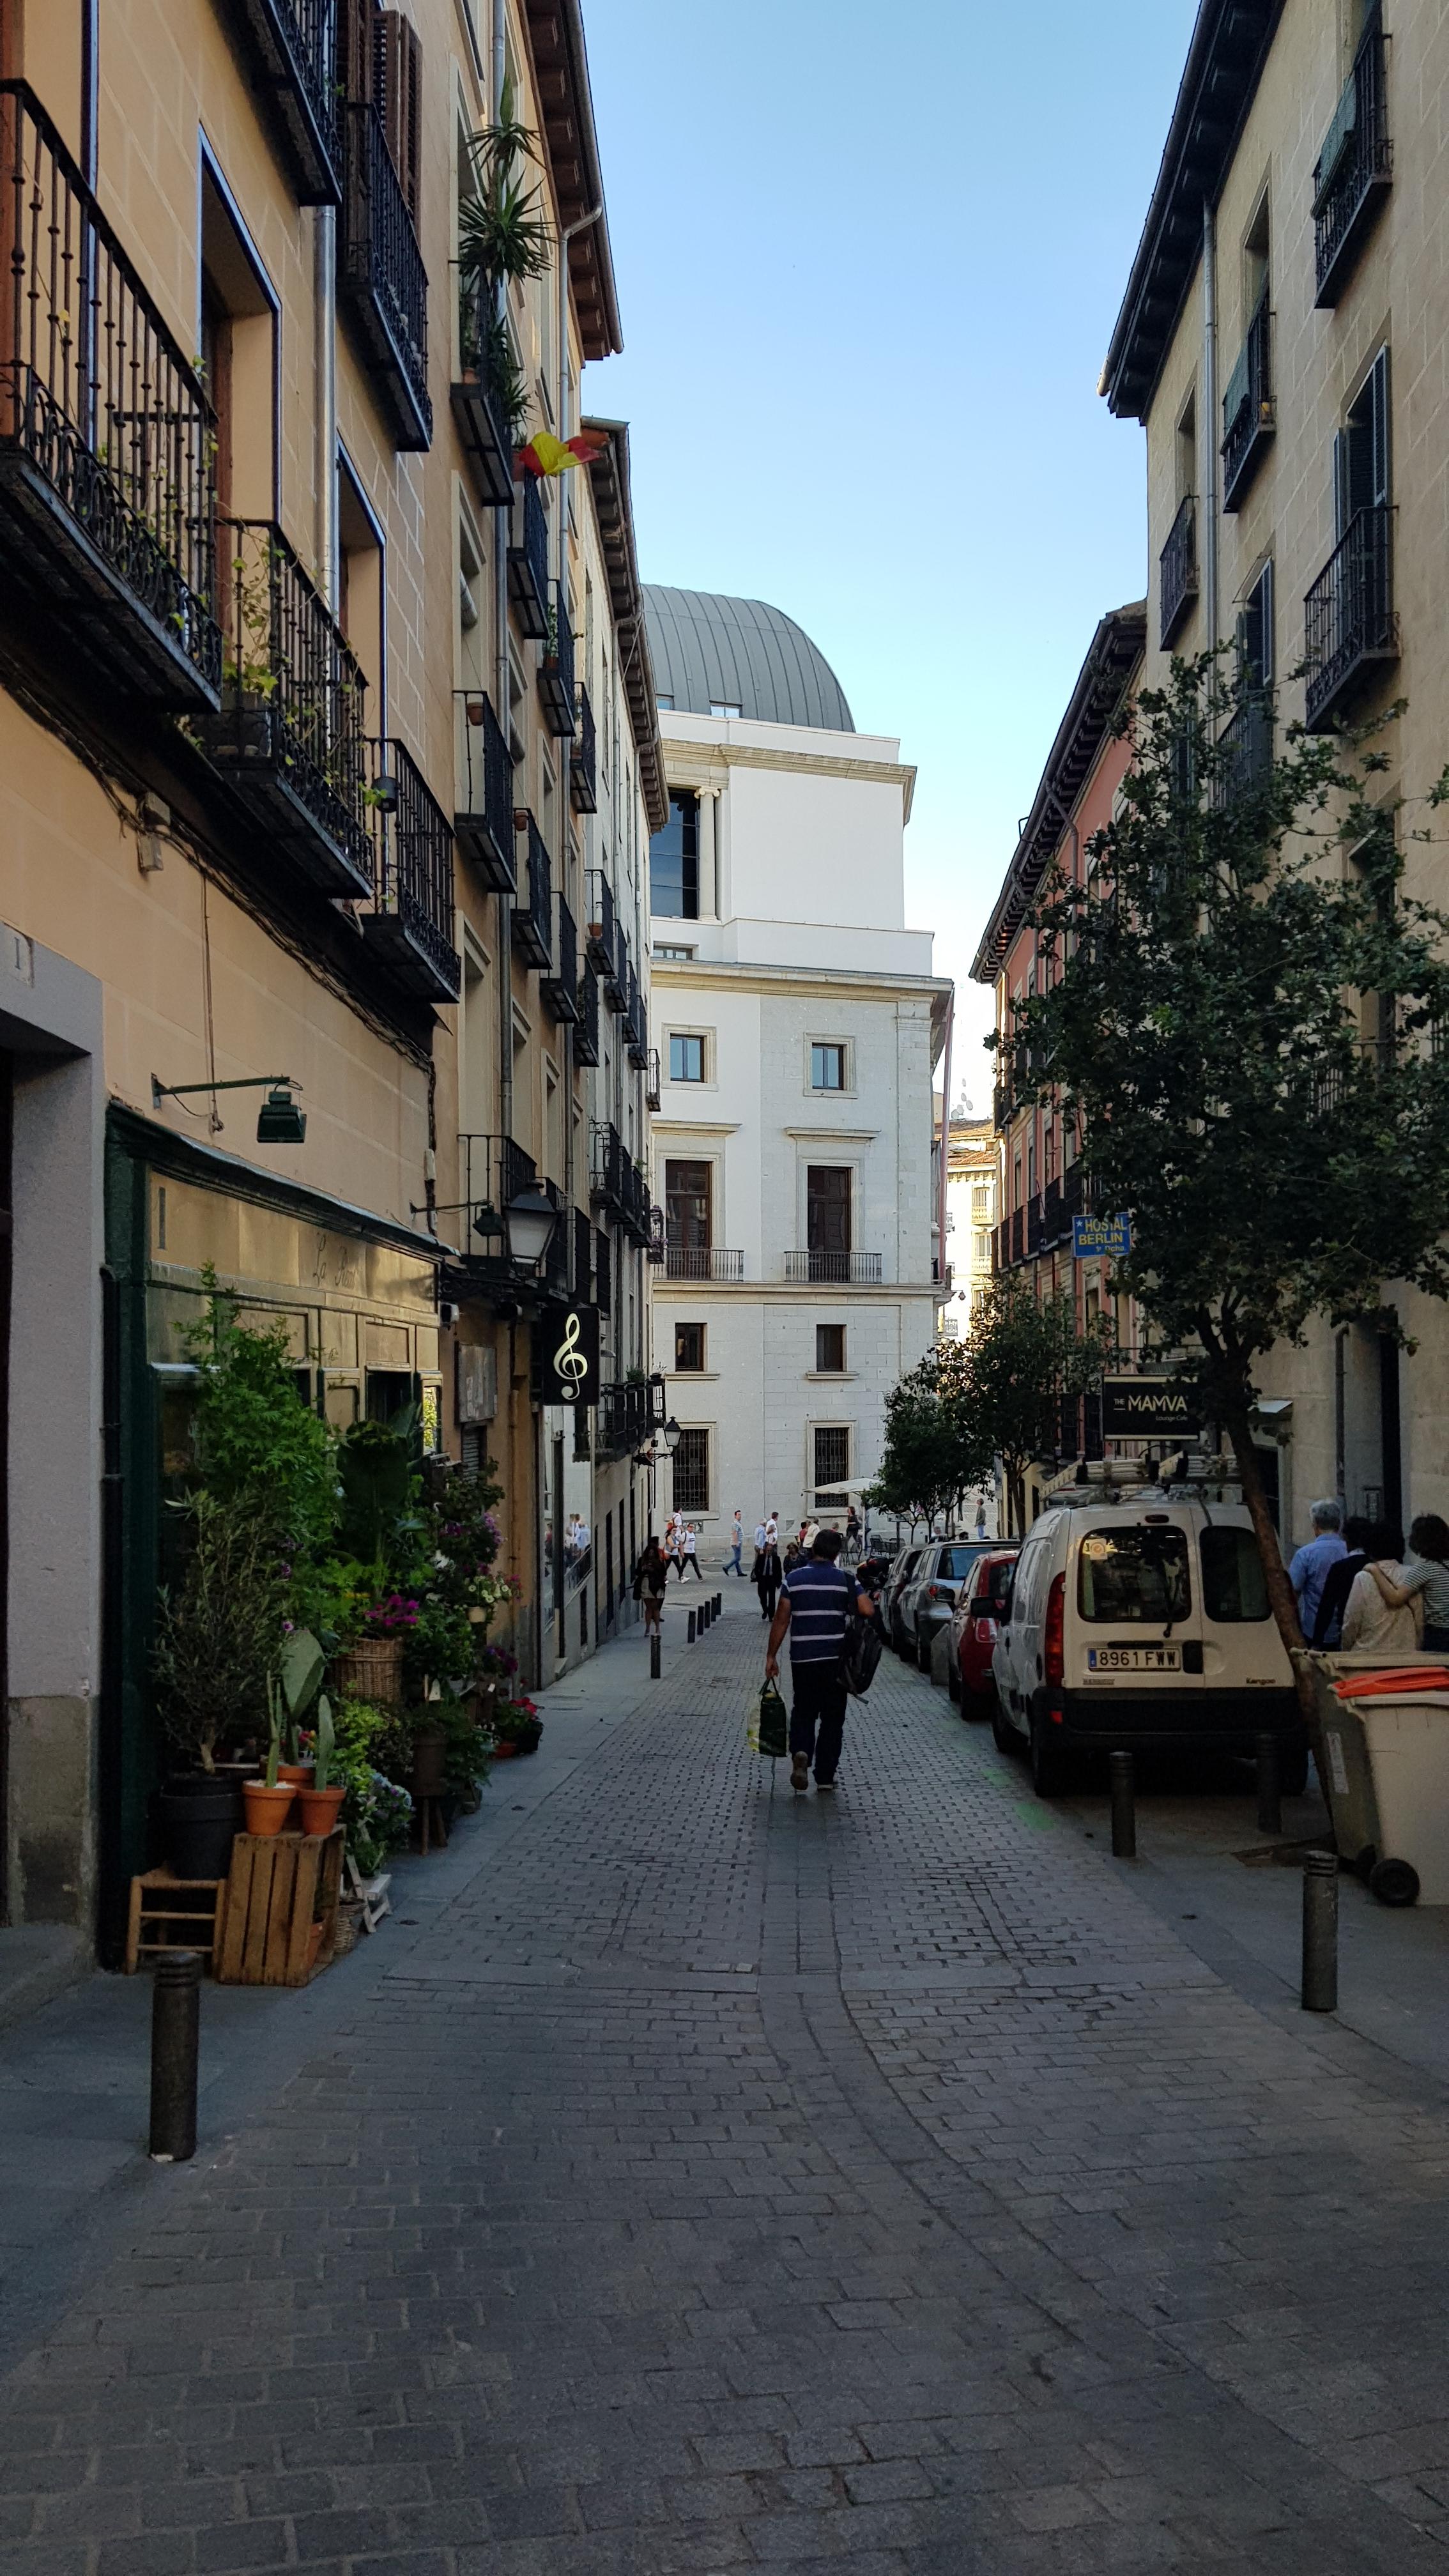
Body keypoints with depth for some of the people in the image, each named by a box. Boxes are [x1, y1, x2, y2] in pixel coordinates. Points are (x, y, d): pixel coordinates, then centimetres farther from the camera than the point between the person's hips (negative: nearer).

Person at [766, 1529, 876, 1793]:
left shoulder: (794, 1579, -1)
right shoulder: (845, 1579, -3)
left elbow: (781, 1620, -1)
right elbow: (868, 1611, -13)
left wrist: (771, 1655, 5)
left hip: (802, 1659, 1)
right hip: (835, 1659, 0)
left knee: (803, 1711, 15)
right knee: (832, 1717, 10)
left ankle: (800, 1752, -13)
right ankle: (825, 1776, 10)